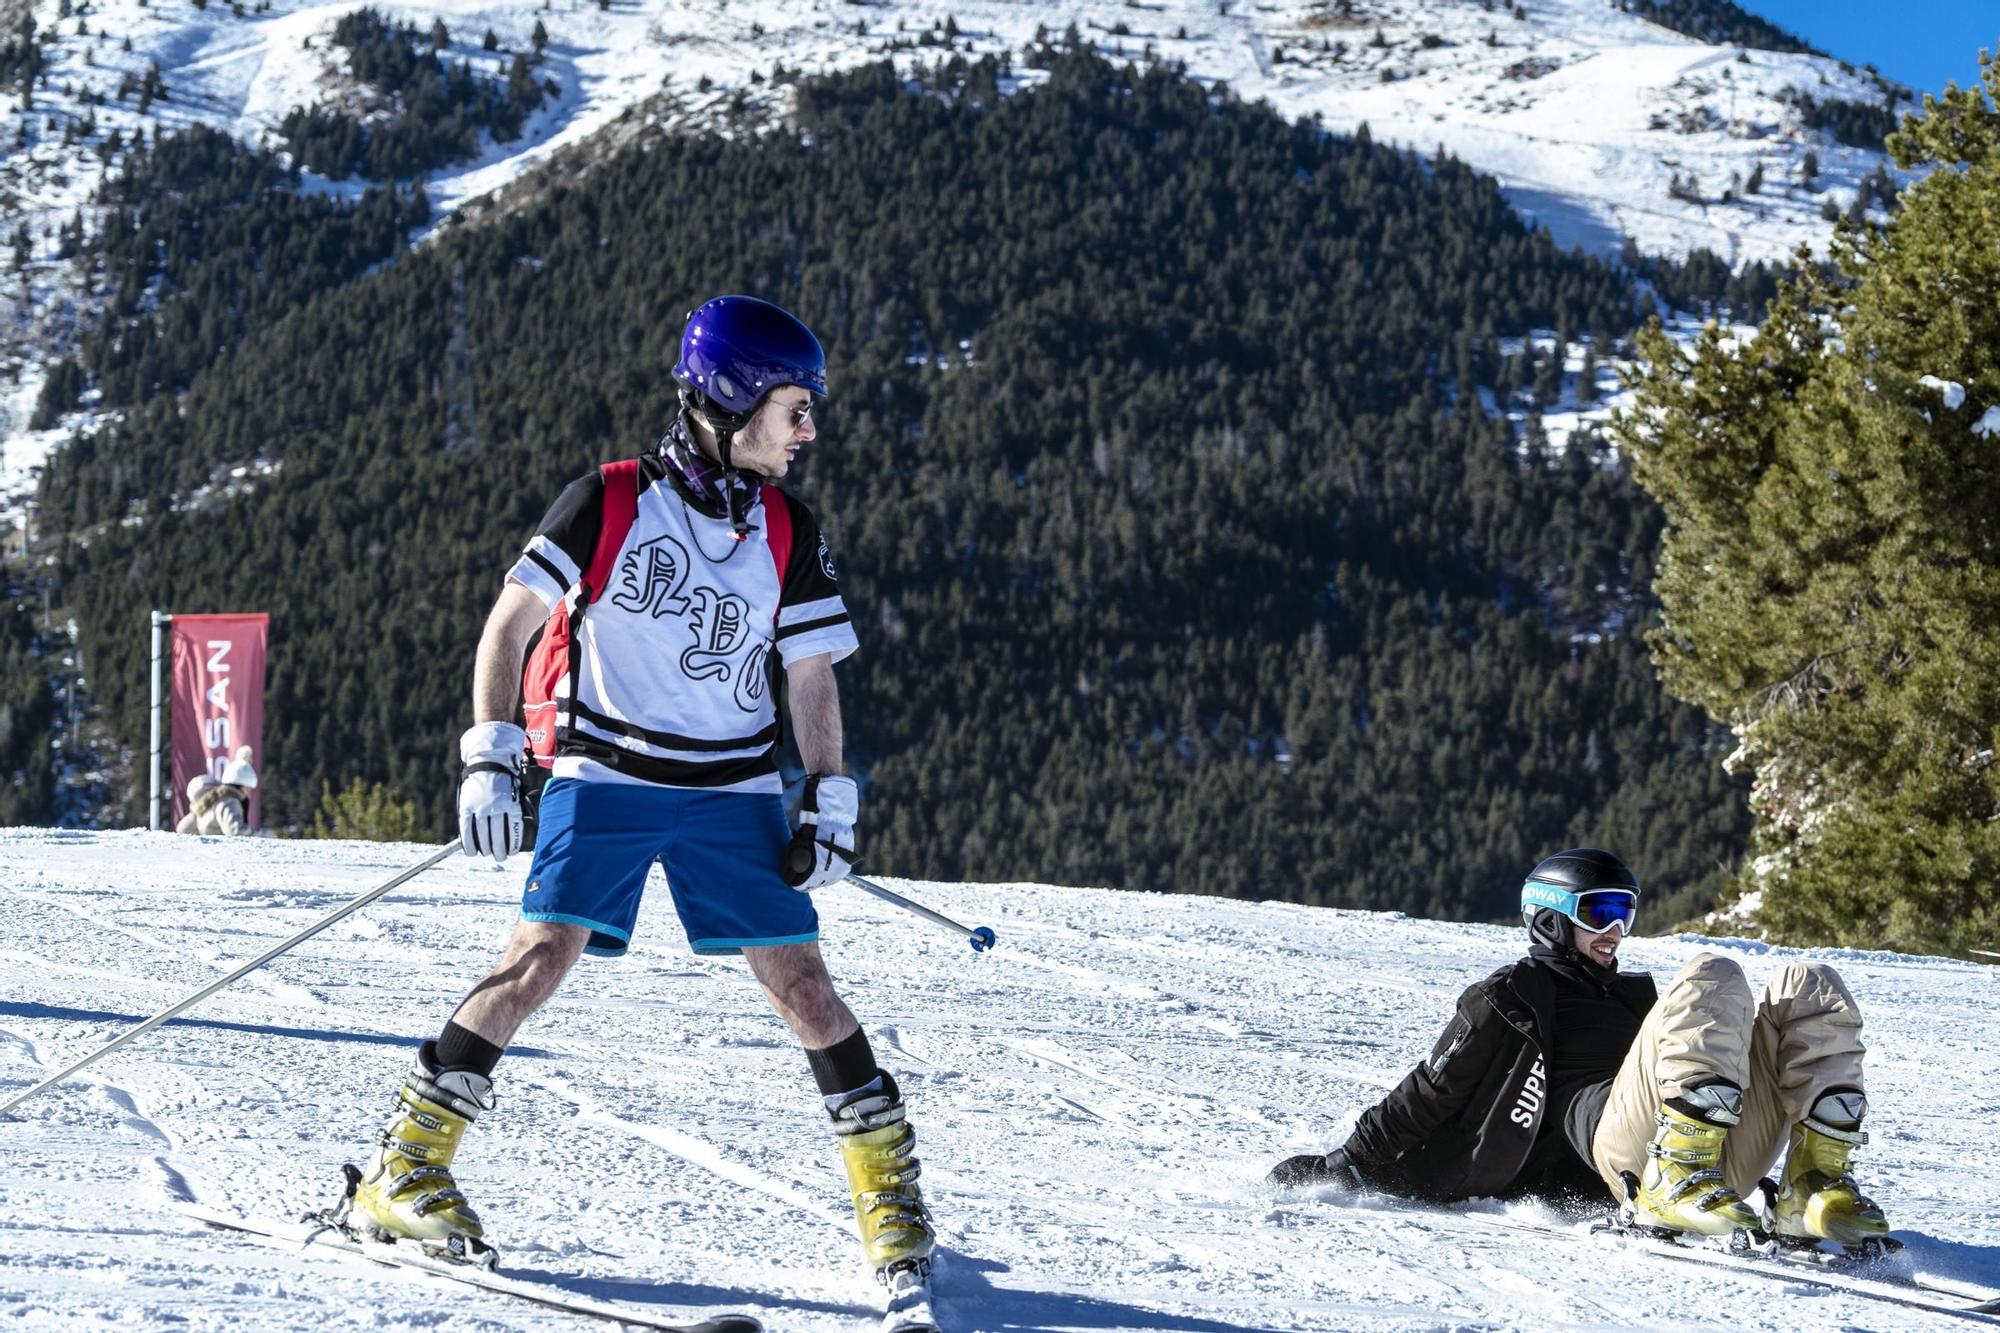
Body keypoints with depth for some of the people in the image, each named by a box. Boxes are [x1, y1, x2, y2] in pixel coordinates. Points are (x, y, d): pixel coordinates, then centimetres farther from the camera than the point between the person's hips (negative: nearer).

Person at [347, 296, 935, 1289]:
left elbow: (811, 678, 11)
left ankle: (888, 1180, 11)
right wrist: (490, 757, -11)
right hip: (605, 776, -3)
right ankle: (406, 1166, -7)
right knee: (543, 956, -14)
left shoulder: (790, 536, 5)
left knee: (796, 977, -4)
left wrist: (829, 805, 3)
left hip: (733, 793, 3)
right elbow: (511, 622, -3)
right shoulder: (608, 504, -6)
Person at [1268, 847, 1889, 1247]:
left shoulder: (1633, 996, 38)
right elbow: (1427, 1097, 15)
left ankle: (1816, 1183, -24)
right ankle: (1678, 1185, -39)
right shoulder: (1509, 998, 17)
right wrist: (1351, 1164, 9)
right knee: (1712, 977, -25)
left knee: (1809, 987, -8)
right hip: (1633, 1151, -6)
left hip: (1725, 1147, 6)